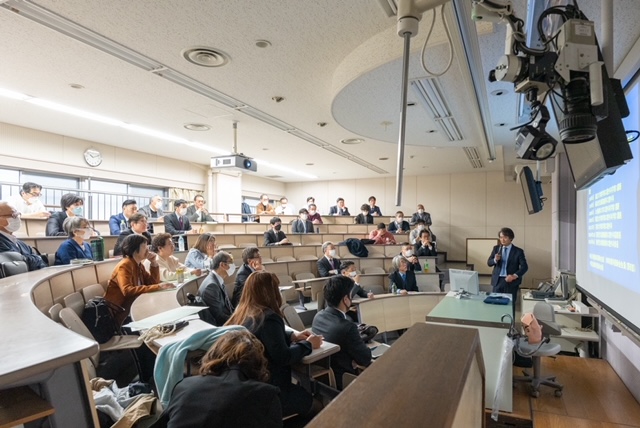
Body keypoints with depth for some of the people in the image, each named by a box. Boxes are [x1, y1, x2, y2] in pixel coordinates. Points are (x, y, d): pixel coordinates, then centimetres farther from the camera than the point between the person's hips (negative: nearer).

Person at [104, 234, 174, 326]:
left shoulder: (138, 265, 8)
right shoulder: (124, 266, -18)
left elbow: (153, 283, 7)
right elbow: (127, 290, -35)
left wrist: (153, 263, -4)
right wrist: (158, 287, -37)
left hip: (132, 306, 8)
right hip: (116, 312, -8)